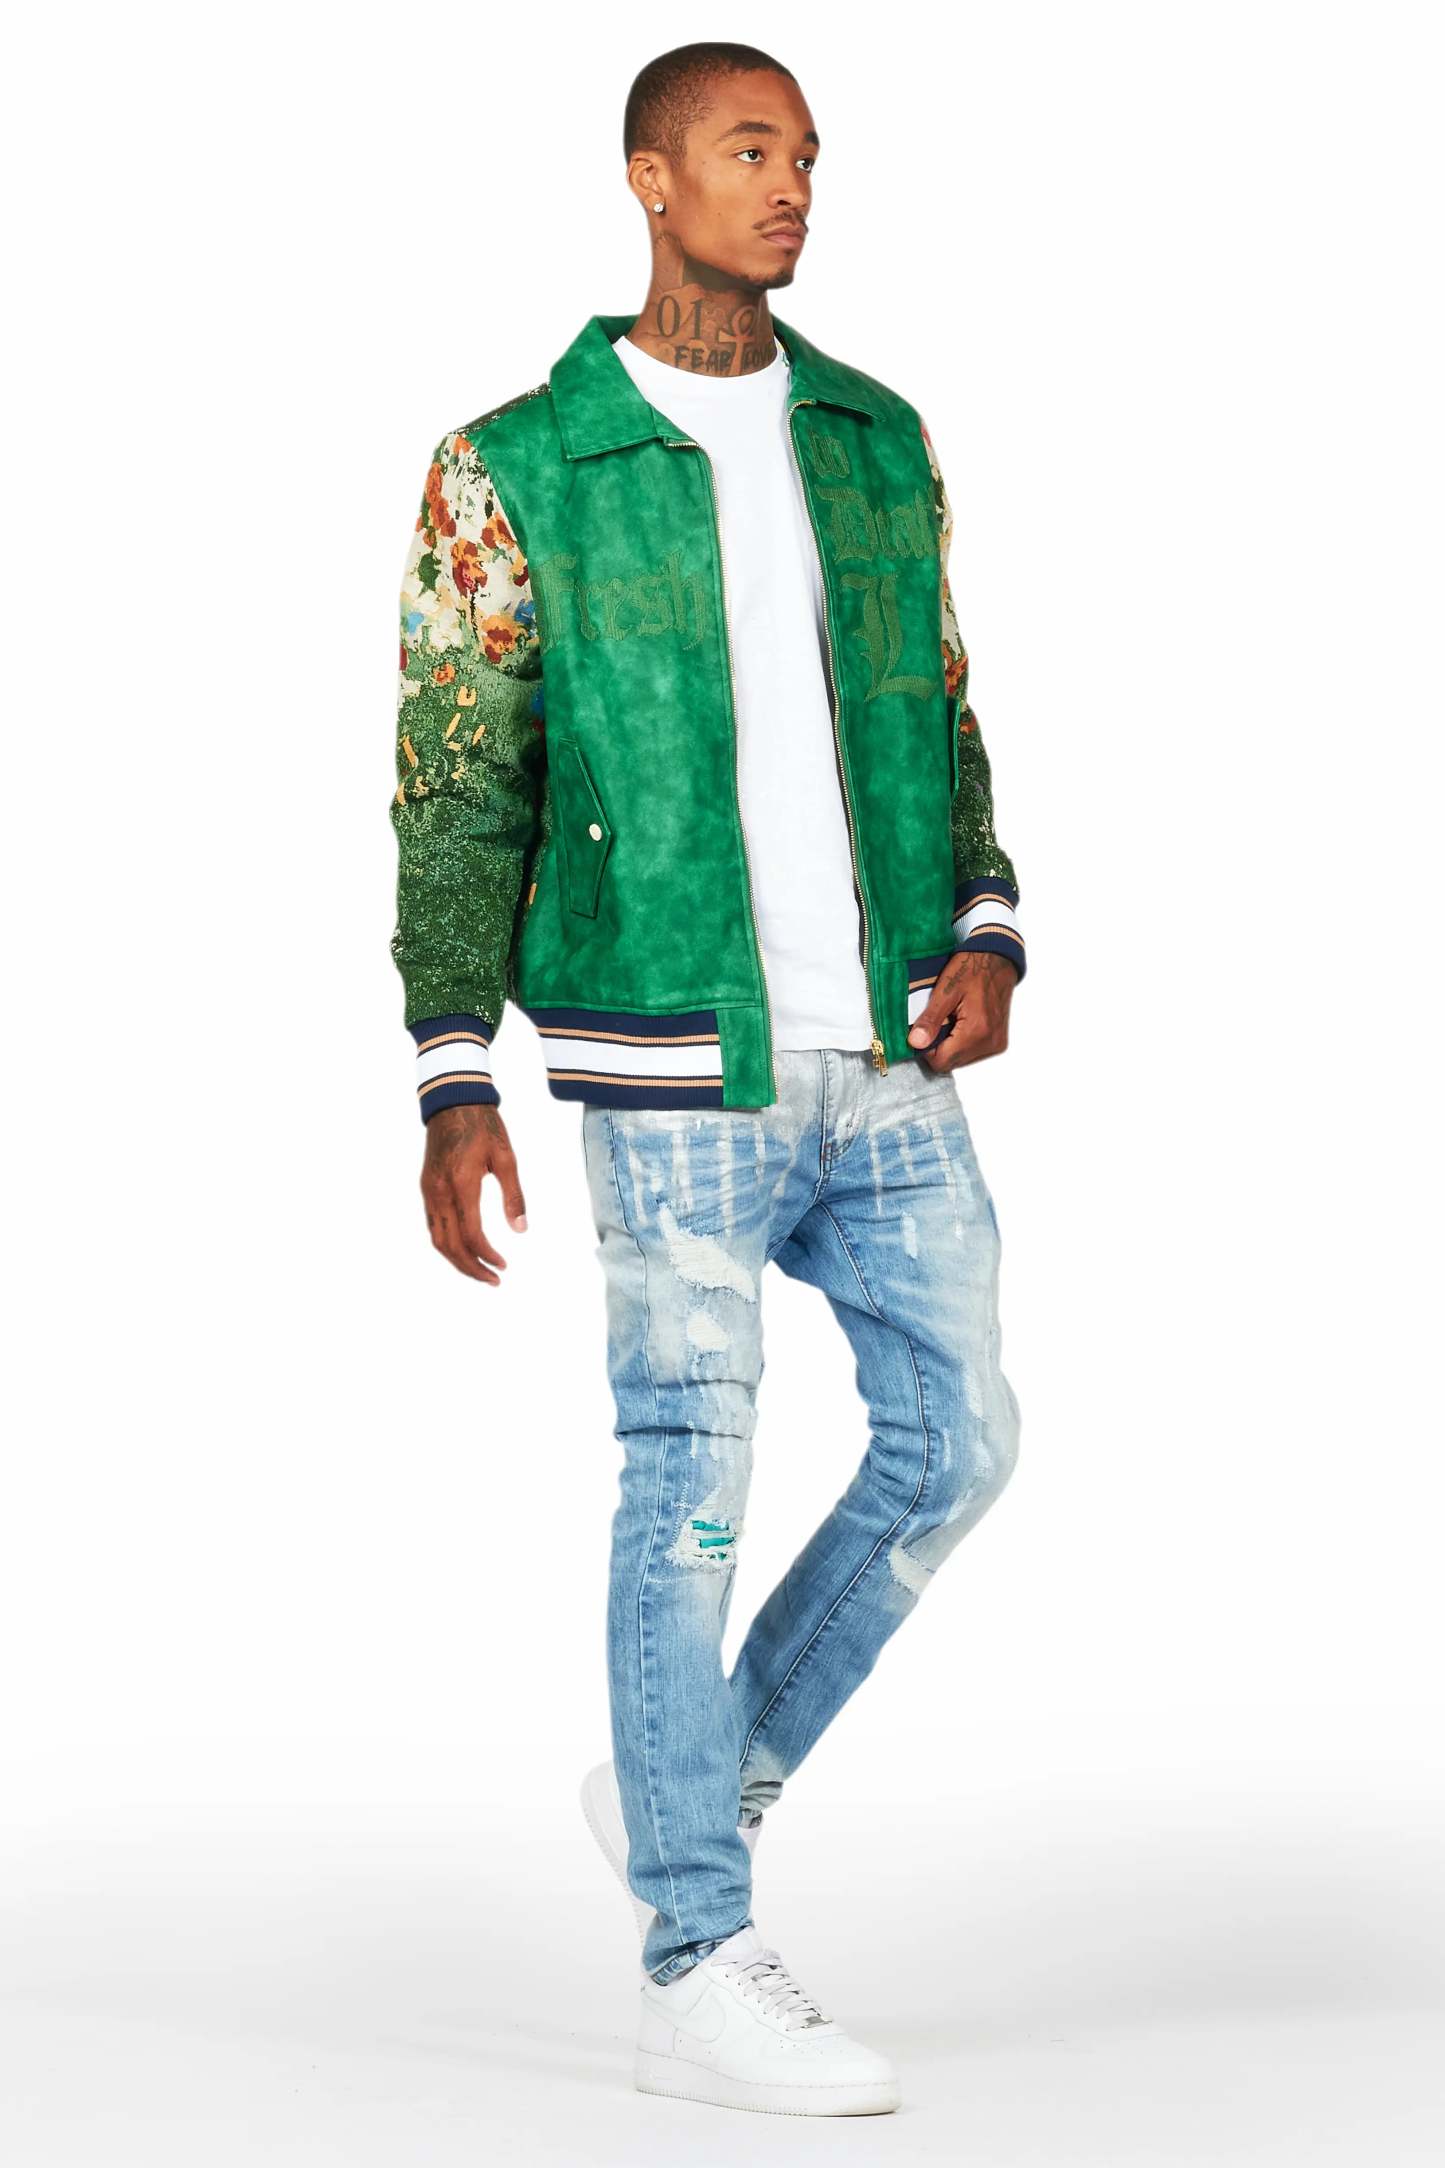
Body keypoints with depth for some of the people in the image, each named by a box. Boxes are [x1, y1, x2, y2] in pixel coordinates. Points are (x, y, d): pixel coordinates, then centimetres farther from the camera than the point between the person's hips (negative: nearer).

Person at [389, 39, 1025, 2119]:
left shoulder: (878, 441, 11)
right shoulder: (515, 472, -4)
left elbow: (938, 722, 15)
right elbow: (458, 794, -5)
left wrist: (985, 936, -4)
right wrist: (453, 1090, -11)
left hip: (884, 1052, 6)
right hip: (679, 1068, -6)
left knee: (957, 1439, 6)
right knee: (695, 1491, -2)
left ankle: (688, 1784, 25)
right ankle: (700, 1977, 8)